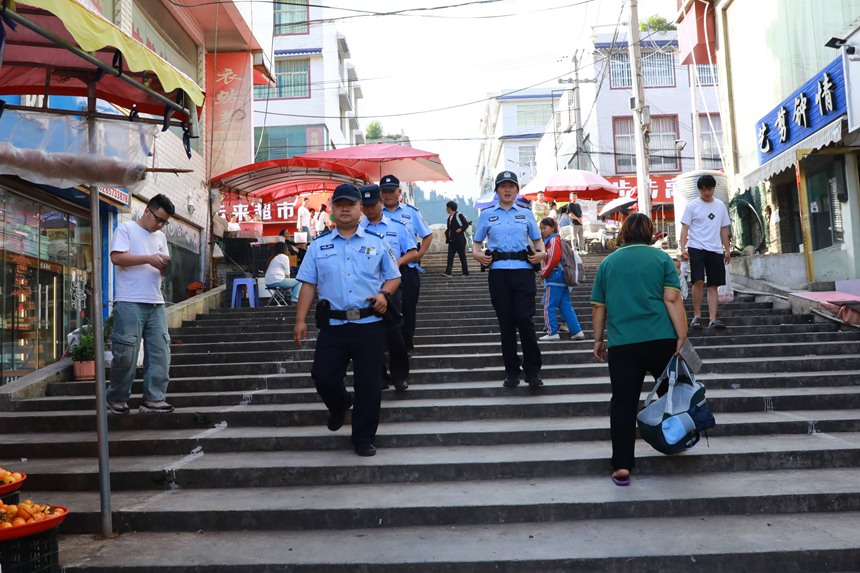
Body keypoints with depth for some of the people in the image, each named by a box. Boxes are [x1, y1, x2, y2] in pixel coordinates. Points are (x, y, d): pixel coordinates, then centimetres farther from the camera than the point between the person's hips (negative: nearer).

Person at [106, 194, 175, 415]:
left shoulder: (161, 237, 20)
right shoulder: (126, 228, 2)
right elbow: (117, 257, -11)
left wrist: (168, 266, -4)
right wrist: (148, 259, -15)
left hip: (156, 304, 6)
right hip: (129, 303, -6)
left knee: (160, 352, -1)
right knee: (126, 353, -4)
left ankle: (153, 399, 3)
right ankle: (117, 398, 13)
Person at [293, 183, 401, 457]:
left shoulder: (376, 242, 7)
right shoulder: (319, 245, 8)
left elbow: (393, 277, 11)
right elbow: (308, 284, 7)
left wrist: (384, 294, -10)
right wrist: (300, 320, 0)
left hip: (369, 324, -1)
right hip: (333, 324, 1)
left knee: (368, 383, 2)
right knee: (323, 376, 1)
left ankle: (364, 439, 18)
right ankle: (340, 405, 37)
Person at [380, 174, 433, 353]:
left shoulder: (411, 212, 6)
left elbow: (427, 235, 10)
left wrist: (420, 254, -2)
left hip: (408, 268, 0)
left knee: (409, 307, 4)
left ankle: (407, 343, 17)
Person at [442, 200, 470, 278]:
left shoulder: (459, 215, -7)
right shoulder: (449, 217, 15)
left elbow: (466, 224, -10)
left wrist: (461, 229, -21)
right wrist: (446, 232, 5)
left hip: (459, 240, -7)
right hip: (452, 240, 7)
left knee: (462, 256, 0)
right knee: (450, 257, -2)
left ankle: (466, 273, 7)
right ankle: (448, 272, -8)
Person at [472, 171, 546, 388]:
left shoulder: (525, 214, 14)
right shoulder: (486, 215, 12)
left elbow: (537, 239, 17)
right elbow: (477, 242, 14)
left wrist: (541, 253, -4)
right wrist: (477, 254, -7)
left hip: (523, 270, 0)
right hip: (498, 272, 1)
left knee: (525, 319, -9)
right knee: (506, 322, 4)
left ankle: (533, 370, 3)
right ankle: (511, 371, 14)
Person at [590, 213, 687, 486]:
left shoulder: (607, 263, 11)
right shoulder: (661, 258, 4)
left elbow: (598, 306, 11)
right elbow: (672, 299, -6)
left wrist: (598, 339, 20)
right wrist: (682, 338, -6)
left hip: (621, 344, 1)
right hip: (661, 340, -1)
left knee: (623, 402, 3)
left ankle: (622, 466, 0)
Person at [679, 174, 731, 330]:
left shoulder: (720, 206, 13)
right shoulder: (692, 206, 1)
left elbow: (724, 229, 18)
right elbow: (685, 228, -2)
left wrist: (727, 249, 13)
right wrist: (683, 248, -13)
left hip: (716, 250, 4)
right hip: (696, 248, -4)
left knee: (713, 285, 1)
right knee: (698, 281, -14)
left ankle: (713, 319, 0)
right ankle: (697, 316, -1)